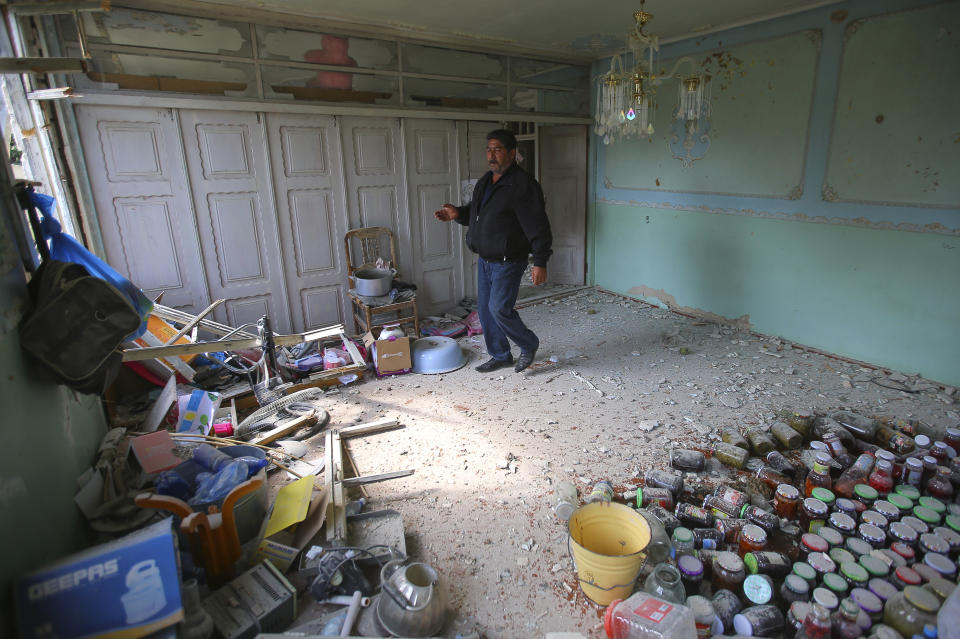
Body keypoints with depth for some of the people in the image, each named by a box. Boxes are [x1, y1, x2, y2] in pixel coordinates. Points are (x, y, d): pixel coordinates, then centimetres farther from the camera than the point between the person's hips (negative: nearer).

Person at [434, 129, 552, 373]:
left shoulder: (523, 185, -16)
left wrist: (540, 263, -23)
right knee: (485, 309, 11)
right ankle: (500, 355, 28)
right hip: (484, 259, 9)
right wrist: (458, 213, 4)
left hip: (508, 262, -9)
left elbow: (537, 227, -19)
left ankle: (529, 345, 15)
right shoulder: (485, 181, 11)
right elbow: (475, 212, 25)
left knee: (500, 309, -12)